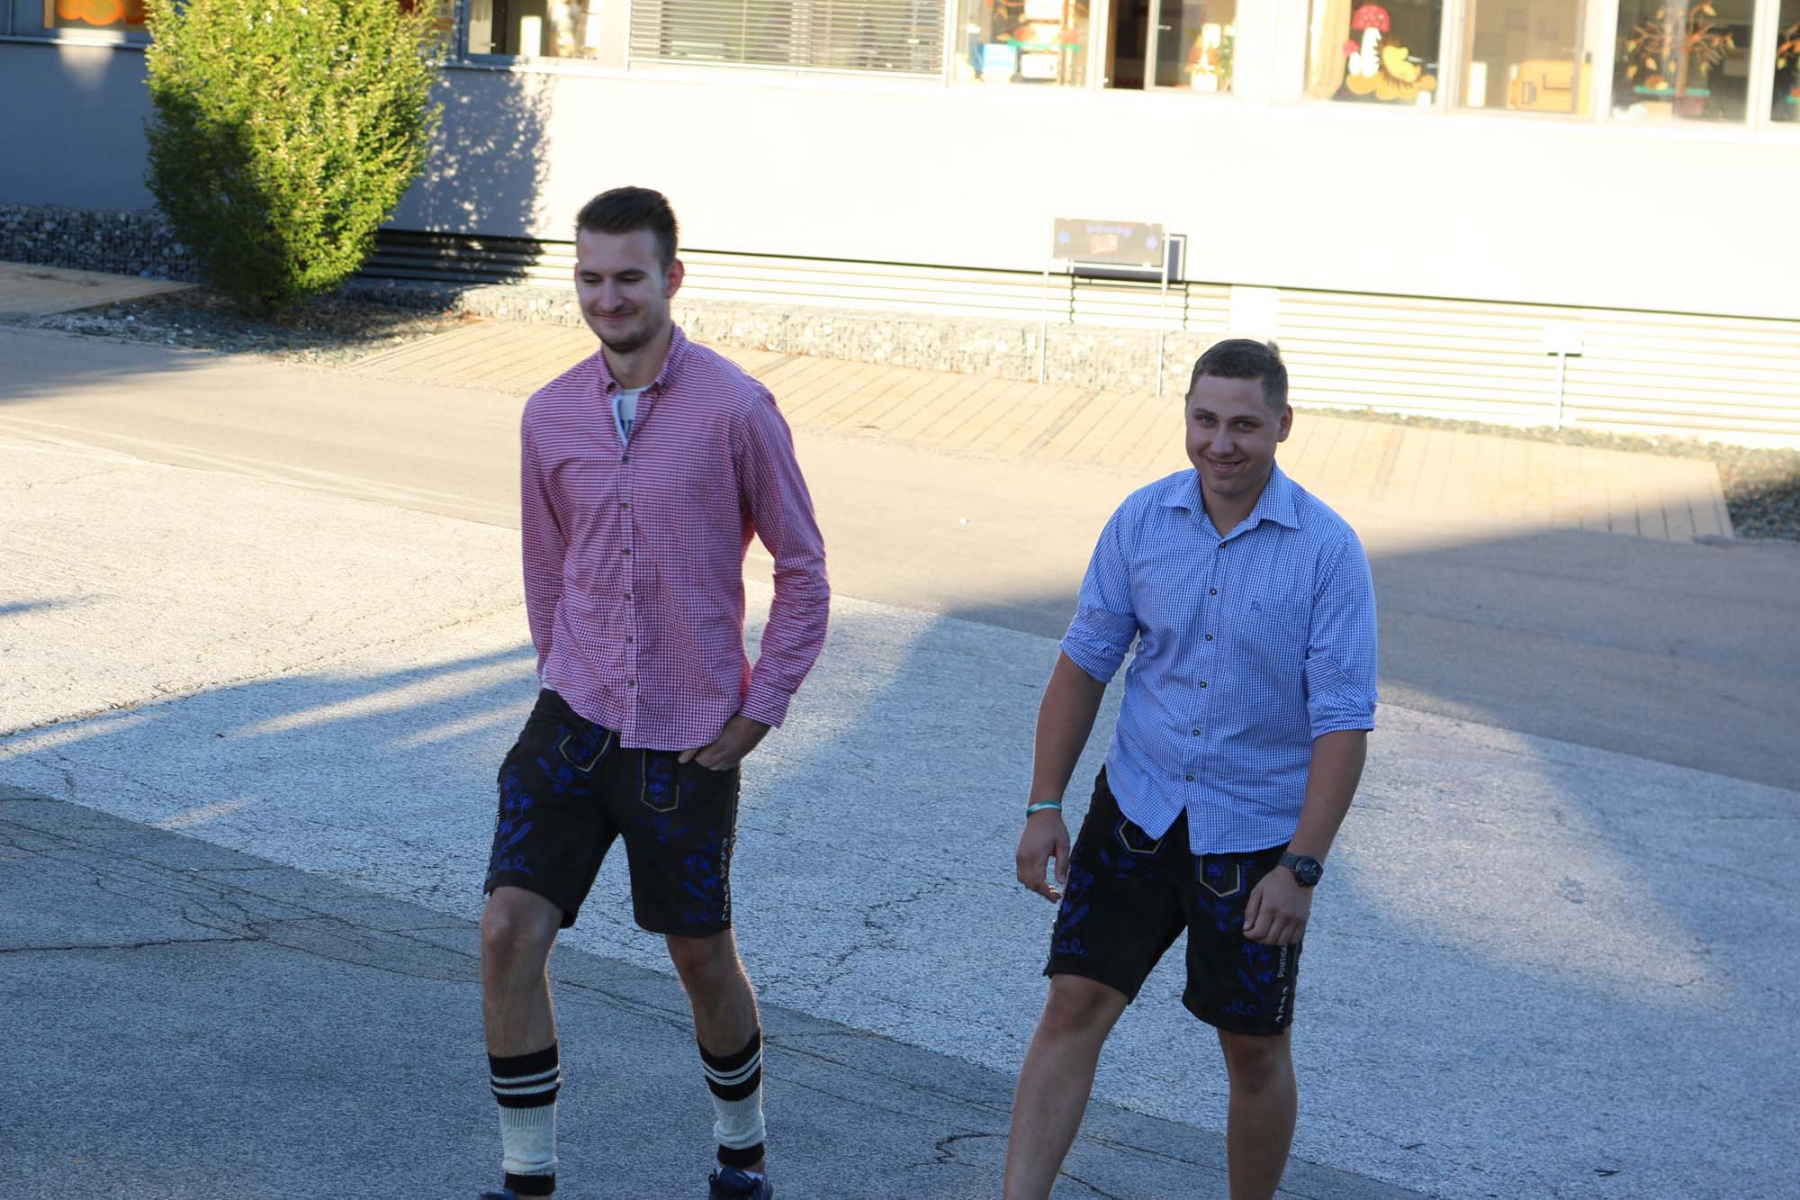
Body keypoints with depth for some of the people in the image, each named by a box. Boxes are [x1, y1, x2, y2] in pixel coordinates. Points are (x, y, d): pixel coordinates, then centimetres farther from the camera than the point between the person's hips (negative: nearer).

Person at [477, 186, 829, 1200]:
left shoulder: (736, 409, -11)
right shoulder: (550, 415, 3)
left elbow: (803, 569, -5)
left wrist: (760, 710, -7)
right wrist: (565, 679, 15)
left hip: (690, 736, -3)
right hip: (575, 720, 4)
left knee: (701, 954, 10)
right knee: (510, 931, -6)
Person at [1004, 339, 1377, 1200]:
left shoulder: (1327, 550, -13)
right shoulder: (1141, 521, -2)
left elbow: (1343, 723, -13)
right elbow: (1084, 663, 6)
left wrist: (1301, 868, -18)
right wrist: (1044, 806, 2)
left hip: (1255, 836, -2)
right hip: (1137, 808, 3)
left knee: (1253, 1048, 9)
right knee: (1074, 1007, -3)